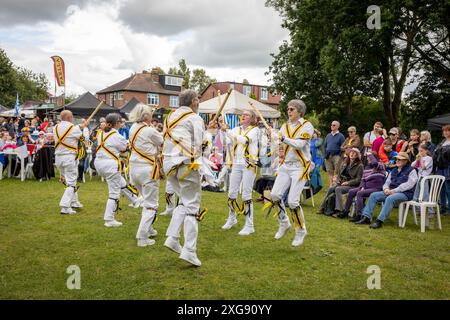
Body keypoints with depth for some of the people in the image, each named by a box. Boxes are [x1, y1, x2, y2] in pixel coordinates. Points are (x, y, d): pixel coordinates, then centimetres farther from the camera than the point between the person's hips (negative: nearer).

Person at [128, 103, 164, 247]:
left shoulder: (133, 128, 5)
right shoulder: (150, 131, -17)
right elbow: (162, 141, 0)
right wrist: (164, 131, 16)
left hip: (134, 168, 8)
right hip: (148, 169, -8)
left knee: (146, 201, 24)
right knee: (150, 204, 0)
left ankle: (148, 229, 34)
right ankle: (142, 238, -3)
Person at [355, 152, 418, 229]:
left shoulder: (411, 171, -1)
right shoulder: (394, 171, 22)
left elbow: (408, 185, -14)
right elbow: (387, 182, 20)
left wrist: (394, 190, -19)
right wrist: (386, 189, -6)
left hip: (404, 193, -7)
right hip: (391, 192, 8)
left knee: (390, 199, -37)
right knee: (373, 195, -10)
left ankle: (379, 221, -40)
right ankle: (366, 217, -16)